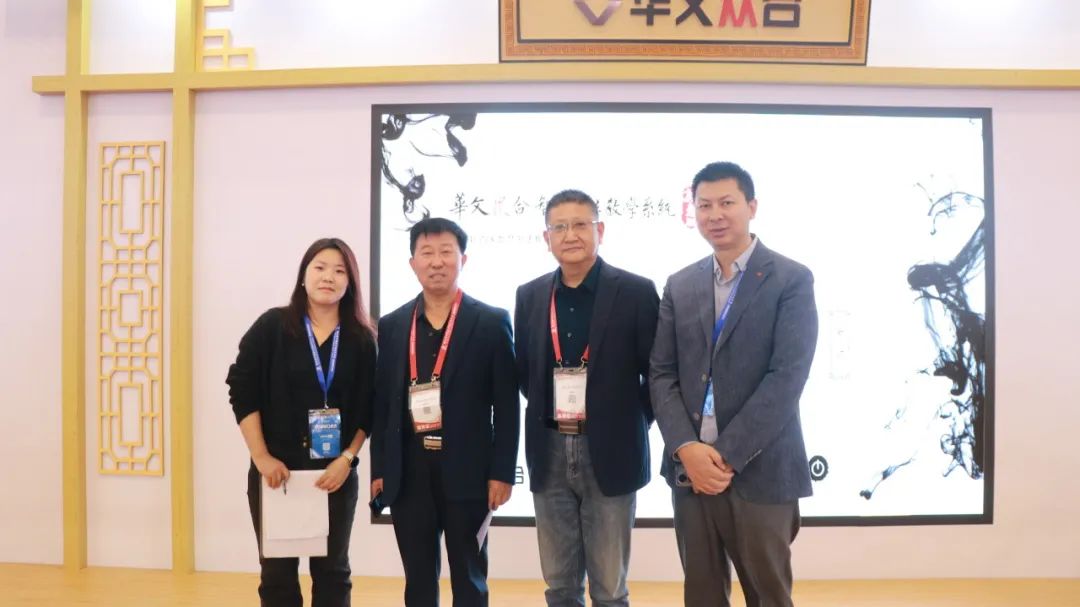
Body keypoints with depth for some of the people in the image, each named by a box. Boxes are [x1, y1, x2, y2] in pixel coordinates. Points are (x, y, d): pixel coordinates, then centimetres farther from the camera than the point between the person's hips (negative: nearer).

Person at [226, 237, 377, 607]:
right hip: (276, 472, -1)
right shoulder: (272, 326, -3)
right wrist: (262, 458, -10)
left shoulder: (362, 339, 1)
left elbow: (368, 409, 2)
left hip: (337, 474, 1)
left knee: (332, 571, 12)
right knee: (277, 572, 9)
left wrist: (347, 458, -9)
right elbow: (241, 390, -5)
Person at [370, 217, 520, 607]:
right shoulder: (392, 325, 7)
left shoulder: (491, 322, -3)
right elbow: (382, 403, 9)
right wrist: (378, 469, 6)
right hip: (408, 472, 3)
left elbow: (506, 405, -4)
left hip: (466, 471, -3)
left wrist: (502, 472, -8)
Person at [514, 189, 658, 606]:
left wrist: (630, 425, -3)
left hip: (610, 454, -3)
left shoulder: (636, 292, -6)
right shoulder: (529, 295, 6)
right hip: (550, 454, 4)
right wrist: (546, 413, 6)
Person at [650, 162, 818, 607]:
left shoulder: (791, 280, -3)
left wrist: (727, 455, -15)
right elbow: (661, 374, 5)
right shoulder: (680, 285, 10)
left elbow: (787, 377, -12)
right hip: (688, 468, 4)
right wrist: (687, 449, -9)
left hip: (760, 472, -3)